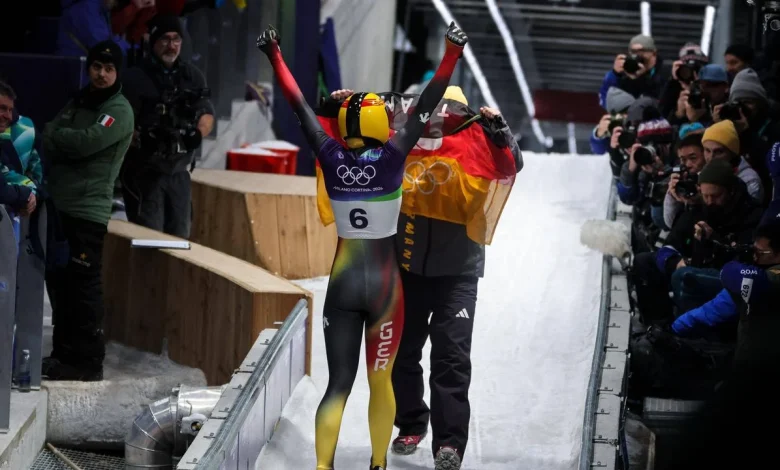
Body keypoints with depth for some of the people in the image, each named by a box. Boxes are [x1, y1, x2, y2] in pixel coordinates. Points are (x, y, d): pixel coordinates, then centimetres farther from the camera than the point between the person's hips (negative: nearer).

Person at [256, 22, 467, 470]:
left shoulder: (331, 158, -6)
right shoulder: (392, 156, -13)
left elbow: (301, 107, 4)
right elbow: (427, 105, -11)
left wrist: (275, 56, 13)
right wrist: (453, 52, -7)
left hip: (342, 281, 2)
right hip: (384, 282, -2)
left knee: (339, 382, 1)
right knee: (380, 379, 13)